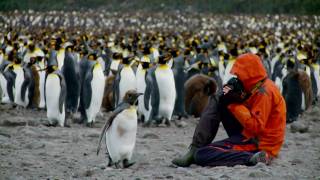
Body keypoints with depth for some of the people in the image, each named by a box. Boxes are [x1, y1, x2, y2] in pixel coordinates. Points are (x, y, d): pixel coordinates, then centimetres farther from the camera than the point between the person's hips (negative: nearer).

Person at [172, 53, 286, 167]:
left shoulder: (264, 92, -19)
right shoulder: (257, 88, 12)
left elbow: (256, 127, -25)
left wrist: (235, 103, -20)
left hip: (258, 144, -10)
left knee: (201, 155, -17)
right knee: (216, 101, 13)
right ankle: (195, 149, 3)